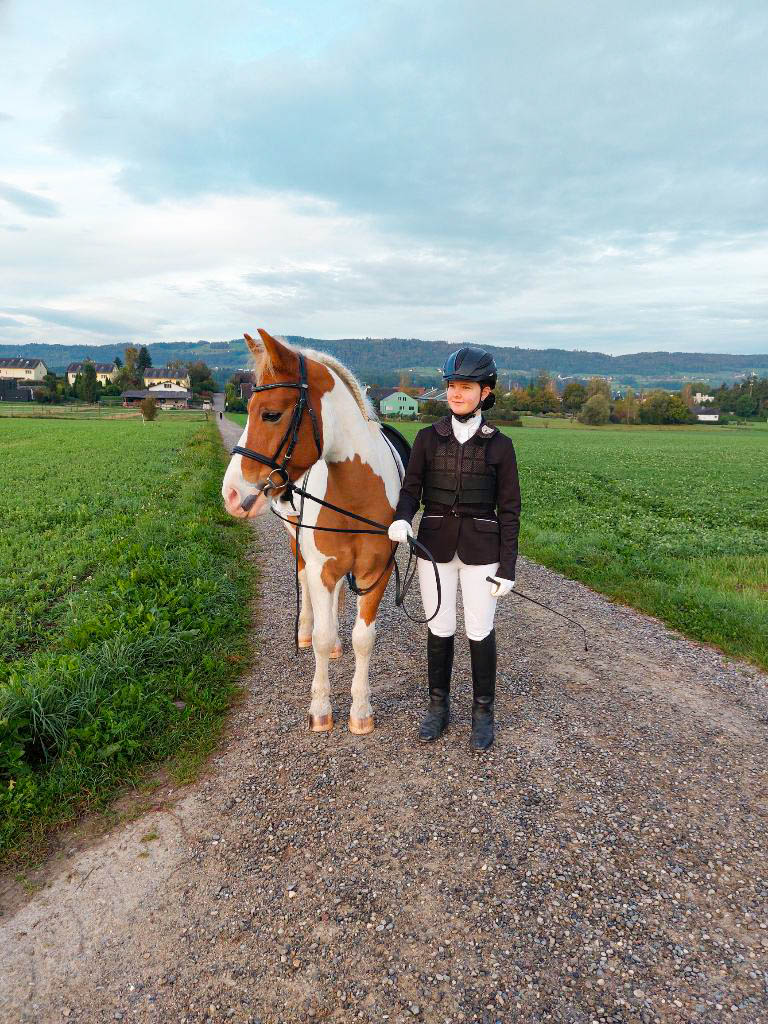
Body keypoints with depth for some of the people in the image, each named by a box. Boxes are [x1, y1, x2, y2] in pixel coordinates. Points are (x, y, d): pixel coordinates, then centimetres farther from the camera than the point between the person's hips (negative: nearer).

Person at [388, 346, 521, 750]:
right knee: (439, 629, 11)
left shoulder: (500, 445, -2)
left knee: (480, 632, 9)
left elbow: (508, 509, -1)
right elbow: (411, 489, 2)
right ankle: (438, 706, 30)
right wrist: (402, 518, -21)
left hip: (480, 550, -1)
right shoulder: (428, 438, 1)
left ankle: (483, 712, 28)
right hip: (434, 546, 1)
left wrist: (507, 566, -5)